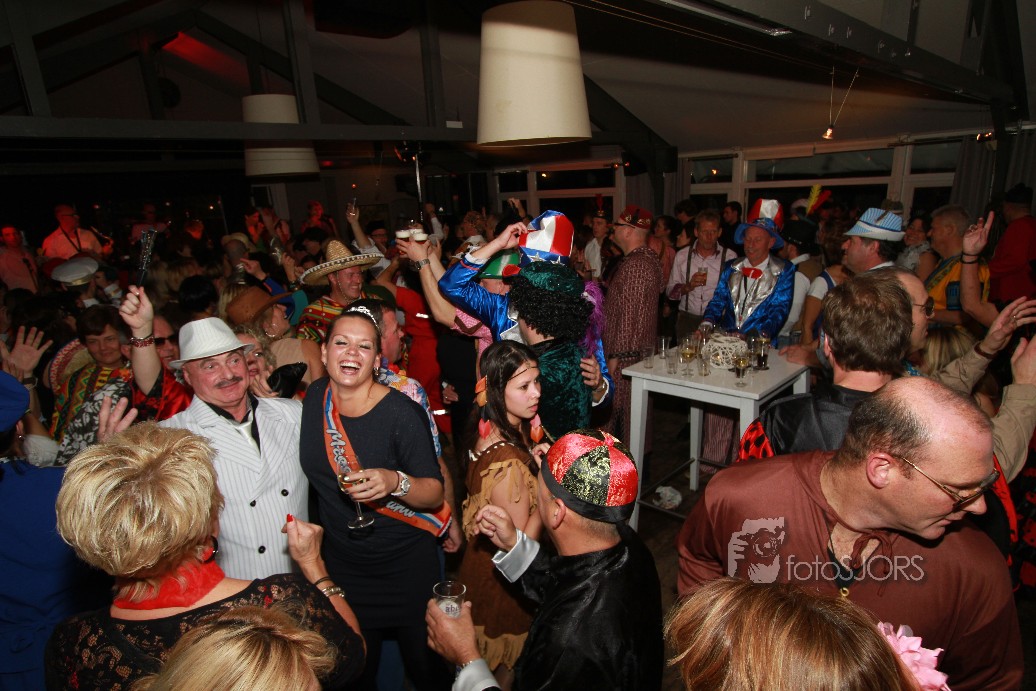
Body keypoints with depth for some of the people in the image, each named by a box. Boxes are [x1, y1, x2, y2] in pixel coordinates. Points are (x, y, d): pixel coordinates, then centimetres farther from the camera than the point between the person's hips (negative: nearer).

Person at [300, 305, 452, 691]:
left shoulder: (402, 414, -23)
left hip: (405, 567, -4)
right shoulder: (314, 398, -5)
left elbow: (435, 493, -21)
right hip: (341, 565, 5)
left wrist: (395, 482, -36)